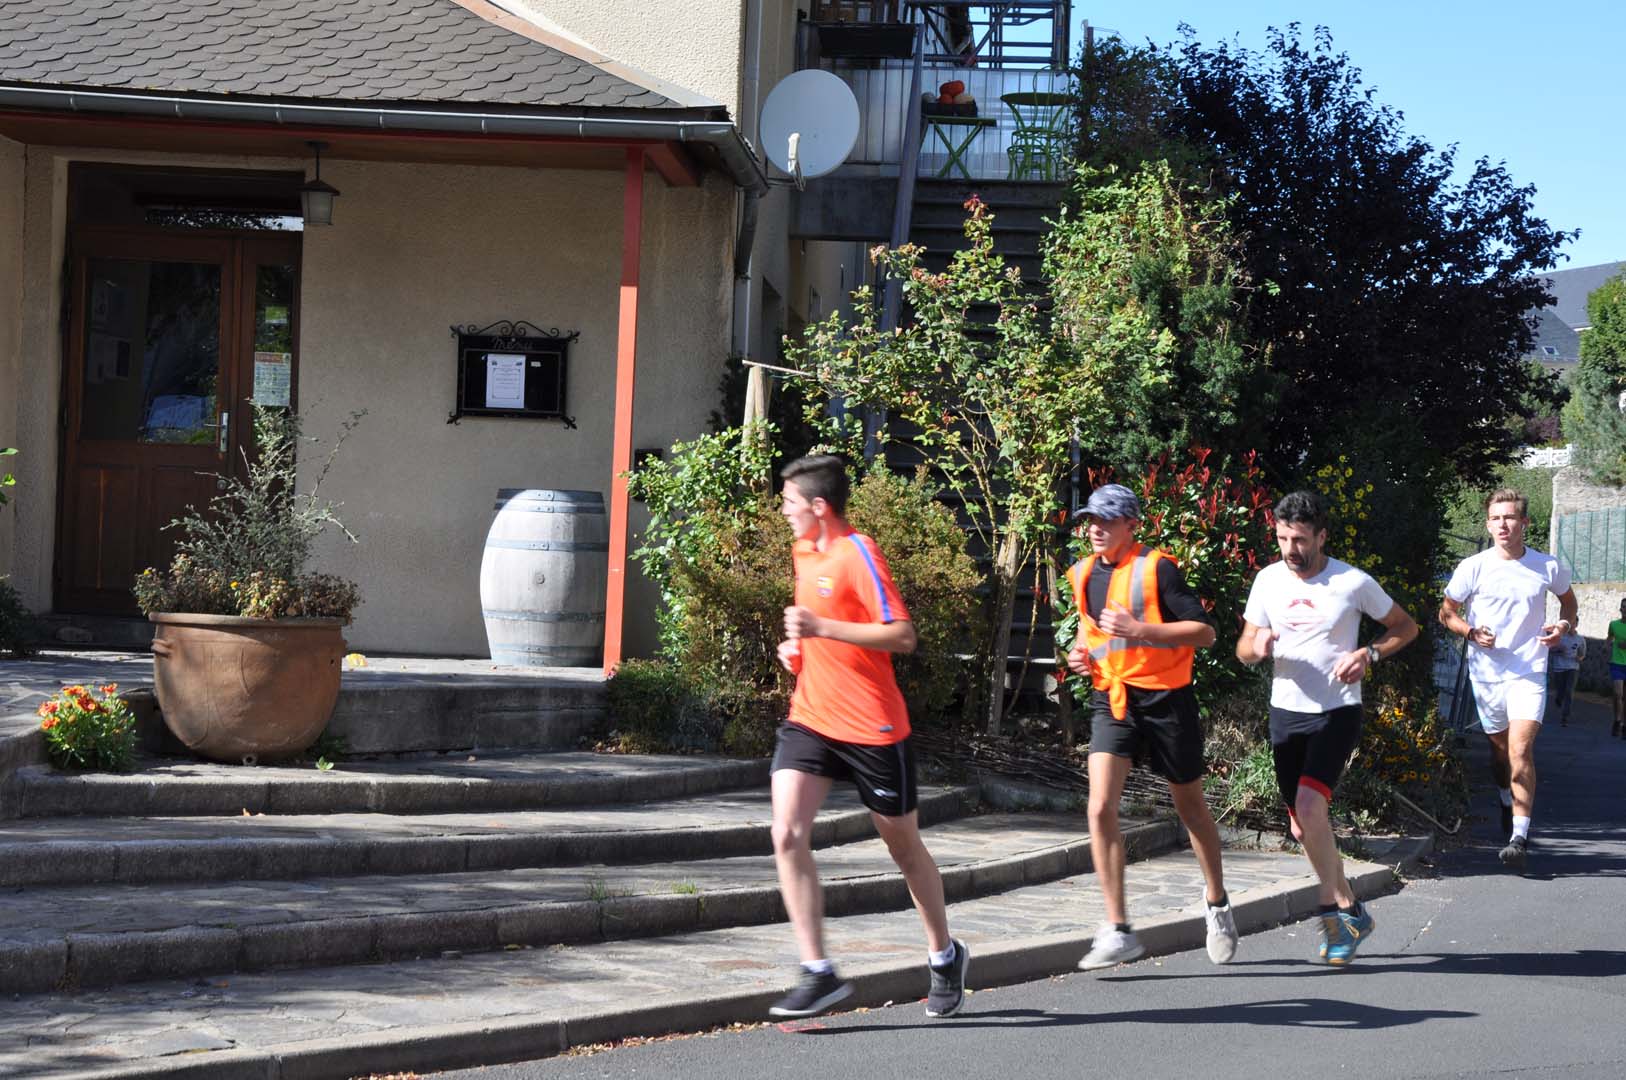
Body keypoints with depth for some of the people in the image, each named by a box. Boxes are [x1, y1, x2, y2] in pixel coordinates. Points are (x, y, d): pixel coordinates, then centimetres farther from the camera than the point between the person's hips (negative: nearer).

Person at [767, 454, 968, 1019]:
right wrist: (799, 646, 10)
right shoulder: (804, 552, 11)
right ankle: (818, 973, -10)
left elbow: (902, 636, -22)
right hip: (810, 719, 7)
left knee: (904, 846, 10)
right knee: (787, 834, -13)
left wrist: (823, 628, -27)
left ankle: (944, 956, 32)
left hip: (871, 727, -7)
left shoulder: (858, 554, -14)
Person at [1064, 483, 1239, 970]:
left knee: (1191, 808, 13)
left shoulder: (1156, 568, -11)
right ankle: (1118, 930, -10)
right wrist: (1081, 652, 6)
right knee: (1100, 809, -14)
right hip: (1111, 701, 4)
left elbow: (1204, 631, -14)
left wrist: (1140, 629, -24)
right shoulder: (1084, 574, 9)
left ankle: (1217, 903, 36)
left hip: (1165, 700, -4)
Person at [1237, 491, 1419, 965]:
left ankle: (1332, 908, -8)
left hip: (1337, 712, -5)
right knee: (1301, 824, 8)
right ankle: (1350, 911, 25)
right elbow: (1243, 649, 9)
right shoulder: (1268, 580, 3)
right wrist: (1258, 645, -15)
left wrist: (1368, 654, -12)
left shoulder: (1353, 582, -7)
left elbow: (1405, 627, 5)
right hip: (1286, 712, 5)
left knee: (1310, 803, -23)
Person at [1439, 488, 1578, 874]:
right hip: (1486, 672, 2)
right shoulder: (1473, 568, -3)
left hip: (1529, 672, -2)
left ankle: (1519, 837, -20)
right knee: (1499, 750, 16)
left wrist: (1564, 626, -3)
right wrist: (1471, 632, -13)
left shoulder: (1548, 567, -1)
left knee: (1520, 751, -17)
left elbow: (1568, 600, 18)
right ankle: (1508, 802, 47)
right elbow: (1446, 613, 7)